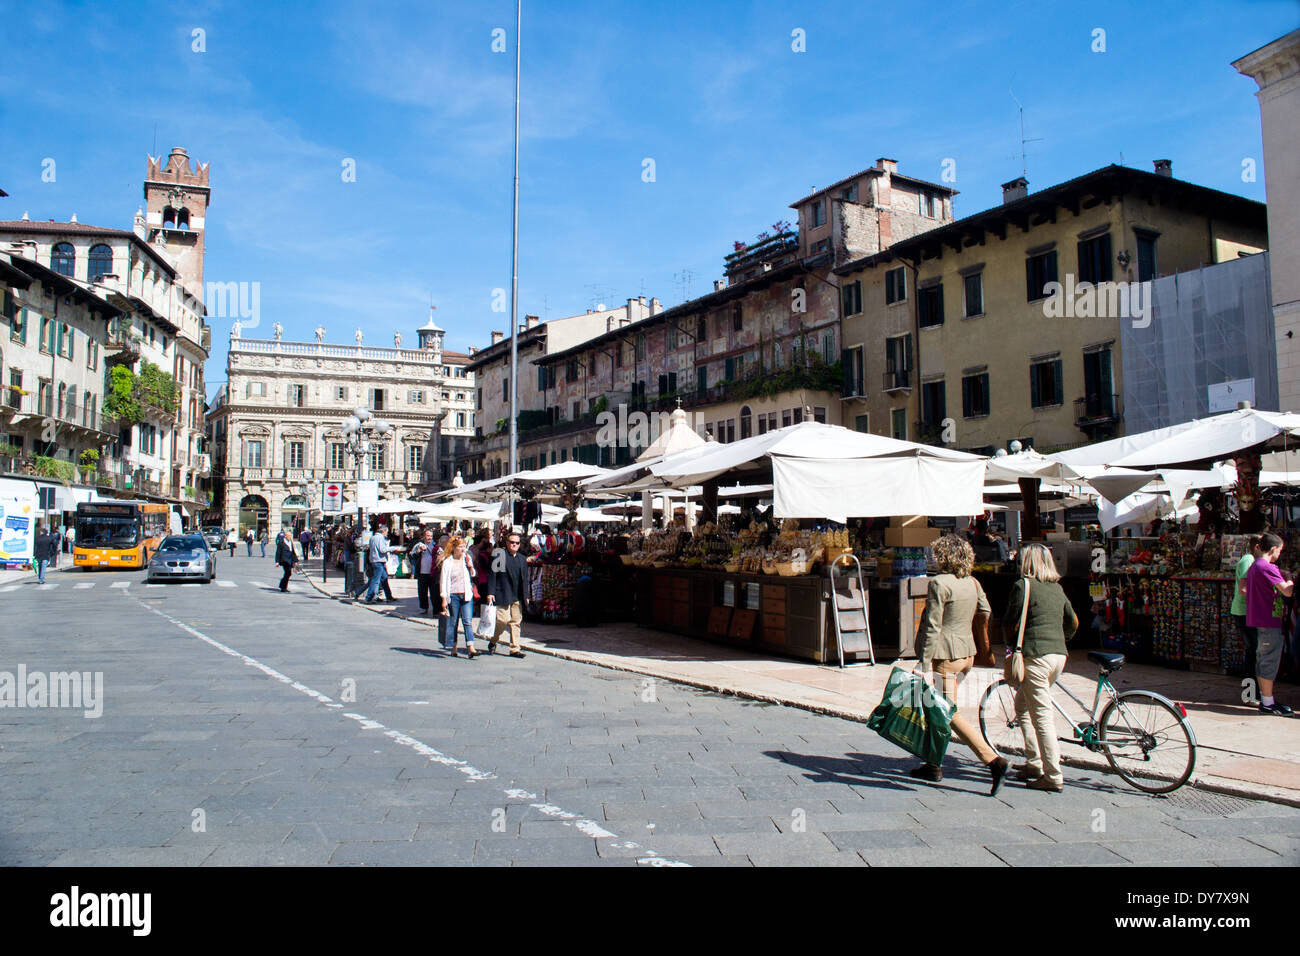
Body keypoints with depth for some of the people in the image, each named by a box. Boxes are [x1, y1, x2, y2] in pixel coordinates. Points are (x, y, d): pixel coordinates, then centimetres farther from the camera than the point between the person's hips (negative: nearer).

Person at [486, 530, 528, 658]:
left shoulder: (522, 558, 17)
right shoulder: (499, 556, -1)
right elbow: (492, 574, -4)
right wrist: (490, 593, -11)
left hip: (518, 597, 5)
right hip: (503, 596, -5)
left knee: (516, 622, 4)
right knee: (503, 620, -9)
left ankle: (515, 649, 9)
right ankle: (493, 642, 15)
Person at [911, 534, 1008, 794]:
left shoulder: (939, 583, -14)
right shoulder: (973, 583, 7)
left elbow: (933, 627, -17)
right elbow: (986, 615, 12)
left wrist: (925, 664, -15)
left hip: (944, 656, -8)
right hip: (966, 653, 8)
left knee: (949, 714, -4)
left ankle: (993, 760, -12)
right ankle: (933, 765, 24)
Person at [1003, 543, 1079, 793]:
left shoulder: (1023, 585, -7)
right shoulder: (1057, 588, 14)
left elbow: (1010, 624, -8)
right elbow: (1073, 622, 21)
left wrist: (1011, 645, 9)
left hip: (1035, 656, -8)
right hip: (1059, 655, 8)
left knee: (1042, 715, -4)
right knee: (1022, 704, 21)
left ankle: (1053, 777, -2)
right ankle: (1034, 763, 22)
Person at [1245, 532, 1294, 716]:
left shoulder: (1254, 566, 14)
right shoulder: (1268, 567, -16)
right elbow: (1287, 591, -21)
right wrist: (1290, 582, 0)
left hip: (1259, 620, 10)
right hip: (1270, 621, -10)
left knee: (1262, 660, 13)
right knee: (1270, 661, -4)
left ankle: (1265, 700, 20)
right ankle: (1268, 703, 0)